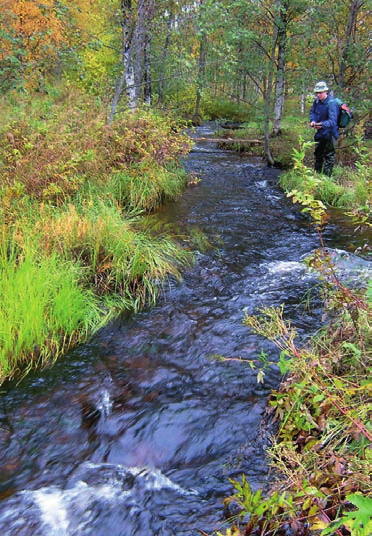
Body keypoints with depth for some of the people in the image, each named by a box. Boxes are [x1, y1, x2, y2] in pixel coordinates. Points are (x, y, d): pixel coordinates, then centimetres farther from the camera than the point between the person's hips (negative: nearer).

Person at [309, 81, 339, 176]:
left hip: (330, 133, -8)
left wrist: (322, 124, -49)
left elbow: (332, 121, -33)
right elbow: (312, 112, 11)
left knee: (329, 156, 0)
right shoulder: (317, 101, -3)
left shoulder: (332, 103, -24)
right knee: (318, 154, 20)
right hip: (320, 133, 8)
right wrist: (313, 120, -11)